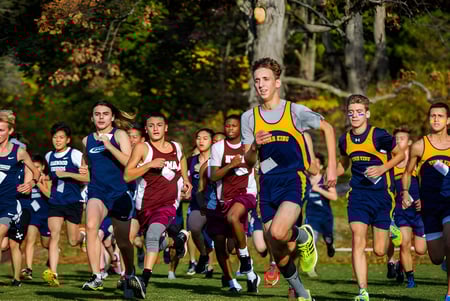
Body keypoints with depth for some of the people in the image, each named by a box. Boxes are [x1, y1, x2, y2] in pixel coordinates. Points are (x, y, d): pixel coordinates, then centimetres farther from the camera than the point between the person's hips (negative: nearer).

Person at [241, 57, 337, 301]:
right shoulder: (249, 118, 6)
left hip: (294, 181, -4)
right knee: (278, 253, 2)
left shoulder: (295, 112, -3)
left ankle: (304, 237, 5)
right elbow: (248, 162, 8)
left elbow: (327, 128, 10)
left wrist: (332, 167, 6)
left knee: (278, 232, -29)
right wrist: (255, 146, -14)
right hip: (268, 185, 4)